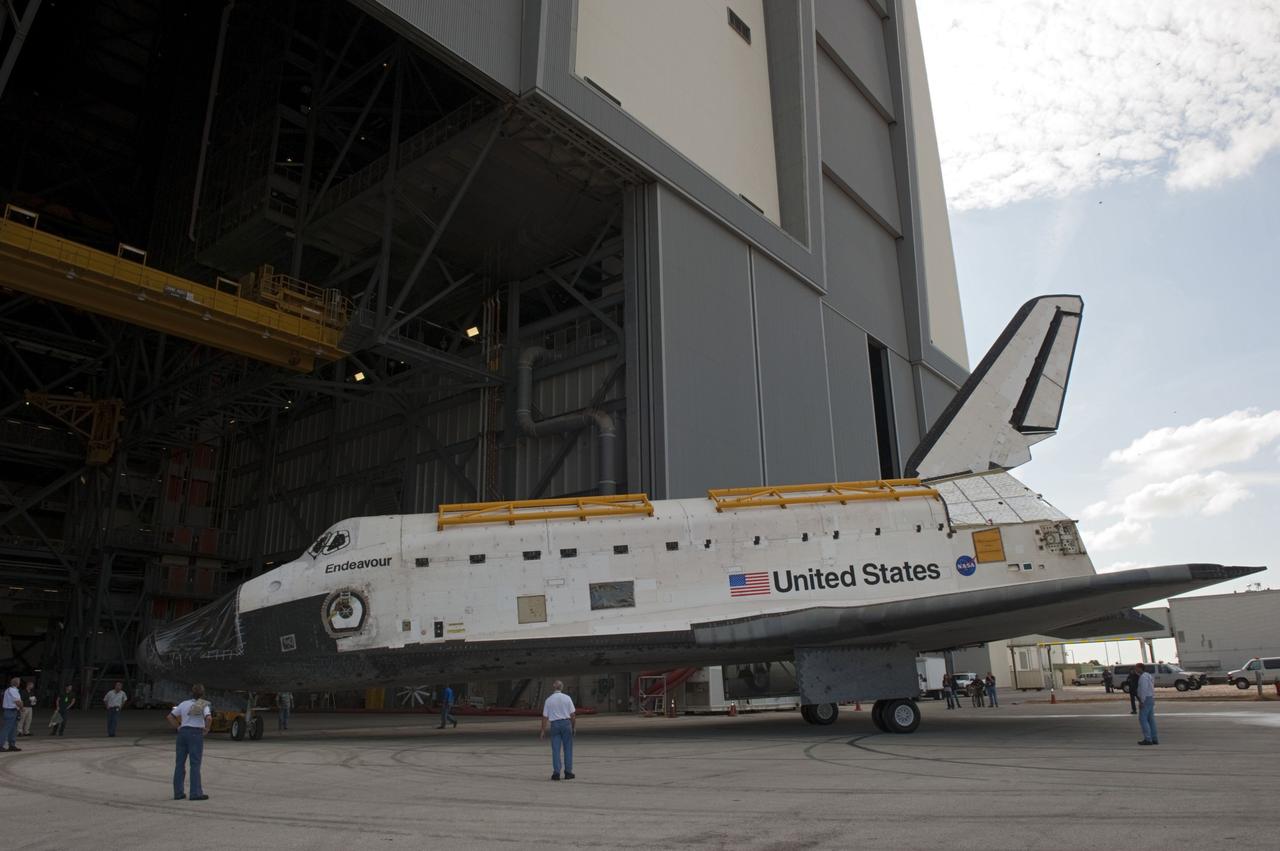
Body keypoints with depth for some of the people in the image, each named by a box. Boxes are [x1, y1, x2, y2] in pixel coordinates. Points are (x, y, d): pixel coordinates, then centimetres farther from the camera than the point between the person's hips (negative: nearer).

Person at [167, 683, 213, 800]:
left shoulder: (184, 704, 11)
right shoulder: (203, 705, -4)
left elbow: (170, 717, 12)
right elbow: (209, 718, -20)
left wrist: (178, 727, 14)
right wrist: (206, 729, -5)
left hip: (183, 732, 5)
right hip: (196, 733, -5)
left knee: (180, 763, 10)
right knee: (195, 764, -1)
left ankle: (178, 793, 13)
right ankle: (196, 793, 0)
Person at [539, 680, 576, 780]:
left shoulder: (548, 700, 0)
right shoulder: (567, 698, -1)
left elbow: (545, 717, 0)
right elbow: (572, 714, -1)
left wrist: (543, 731, 5)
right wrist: (574, 726, 9)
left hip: (554, 724, 1)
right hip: (566, 723, -1)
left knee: (555, 749, 4)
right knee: (568, 748, 7)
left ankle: (556, 773, -1)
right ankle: (568, 772, 8)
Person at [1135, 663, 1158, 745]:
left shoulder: (1143, 677, -15)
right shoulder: (1149, 676, 17)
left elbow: (1144, 689, -22)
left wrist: (1141, 702, -21)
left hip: (1145, 699, -10)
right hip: (1151, 699, 10)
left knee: (1142, 719, -7)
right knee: (1150, 719, 10)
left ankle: (1148, 739, -10)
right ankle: (1154, 739, 10)